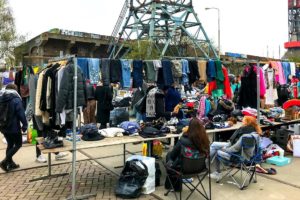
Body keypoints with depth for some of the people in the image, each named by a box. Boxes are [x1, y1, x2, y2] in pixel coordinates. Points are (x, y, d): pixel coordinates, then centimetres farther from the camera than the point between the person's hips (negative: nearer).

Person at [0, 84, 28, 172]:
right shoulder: (16, 100, -15)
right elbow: (21, 114, -18)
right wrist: (24, 125, -9)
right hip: (14, 127, -7)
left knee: (10, 144, 18)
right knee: (18, 144, 7)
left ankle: (10, 163, 22)